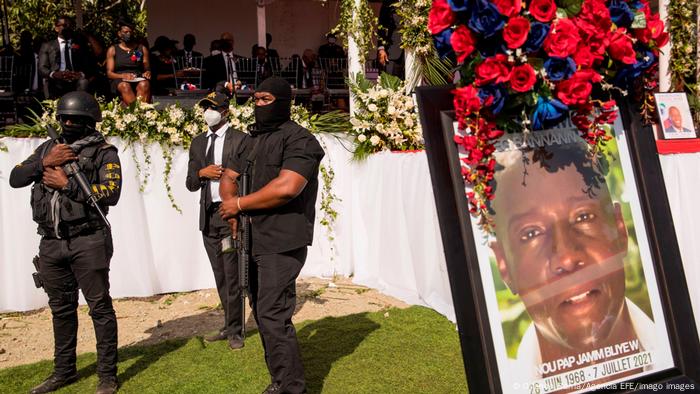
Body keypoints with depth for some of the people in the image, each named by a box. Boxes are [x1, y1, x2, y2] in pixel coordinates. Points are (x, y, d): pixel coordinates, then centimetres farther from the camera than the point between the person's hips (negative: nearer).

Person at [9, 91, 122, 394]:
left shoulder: (103, 152, -2)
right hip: (51, 243, 6)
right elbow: (15, 179, 9)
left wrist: (66, 184, -15)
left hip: (88, 242, -6)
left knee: (100, 308, 0)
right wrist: (44, 163, -7)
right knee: (61, 309, 16)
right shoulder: (48, 148, 15)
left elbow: (111, 193, -15)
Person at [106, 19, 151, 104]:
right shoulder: (113, 50, 14)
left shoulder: (142, 49, 19)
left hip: (138, 80, 1)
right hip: (119, 80, -1)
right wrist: (123, 76, -15)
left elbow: (147, 69, 17)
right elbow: (109, 73, 6)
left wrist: (147, 73, -9)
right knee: (125, 86, -39)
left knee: (145, 84, -37)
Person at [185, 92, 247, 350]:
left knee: (232, 275, -2)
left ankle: (234, 330, 10)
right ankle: (229, 326, 23)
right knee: (220, 277, 12)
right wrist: (202, 173, -7)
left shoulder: (239, 140, -3)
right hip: (208, 215, 6)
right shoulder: (198, 142, 14)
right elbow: (190, 183, 13)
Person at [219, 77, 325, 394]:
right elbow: (228, 178, 15)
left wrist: (239, 204, -13)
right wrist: (232, 211, -6)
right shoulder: (251, 140, 17)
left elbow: (287, 187, -23)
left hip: (281, 244, -9)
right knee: (262, 313, 15)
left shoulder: (298, 139, -10)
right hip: (252, 241, 9)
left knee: (273, 317, -12)